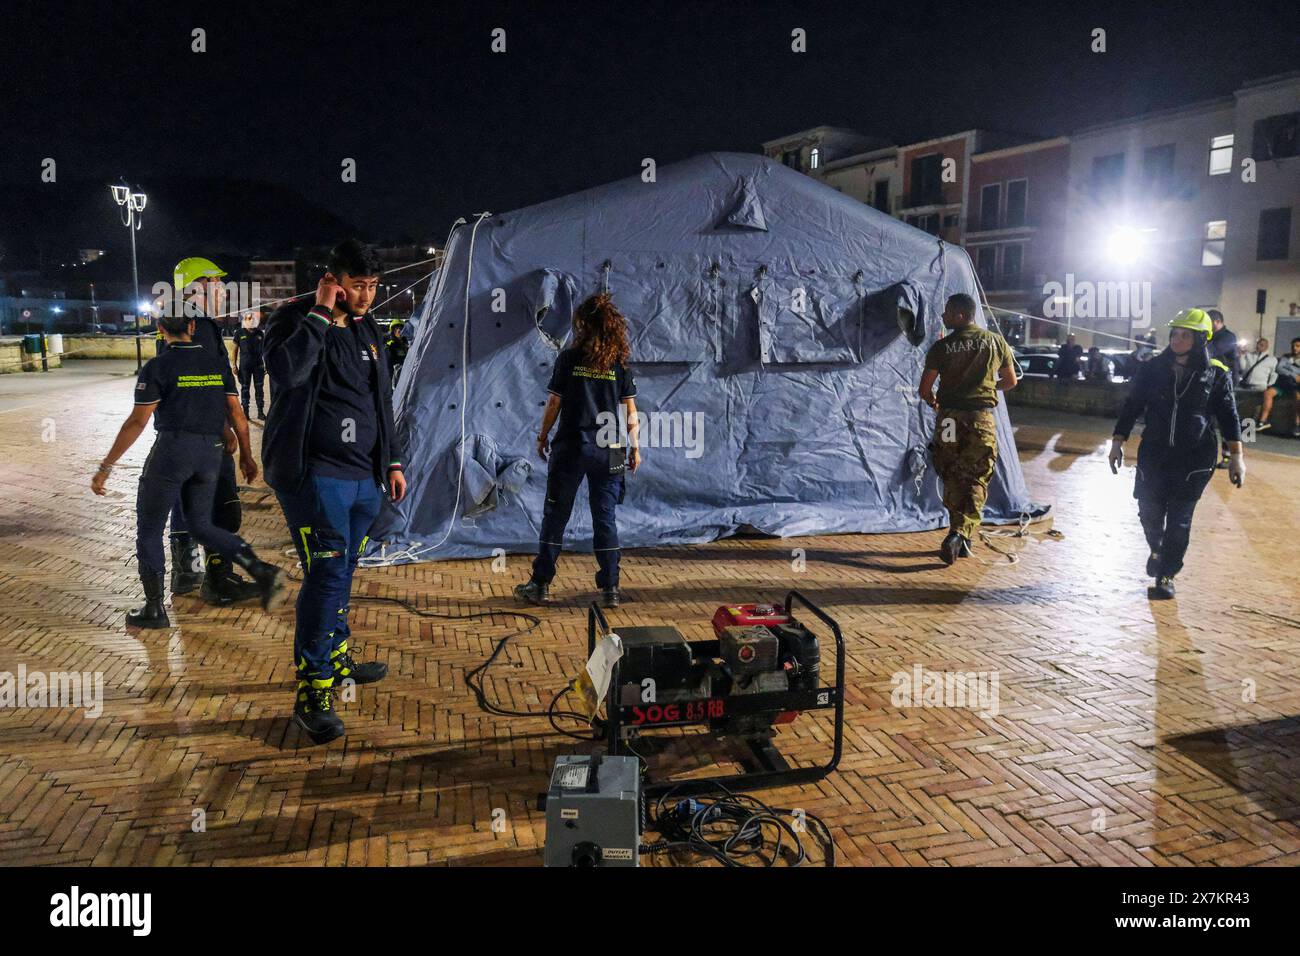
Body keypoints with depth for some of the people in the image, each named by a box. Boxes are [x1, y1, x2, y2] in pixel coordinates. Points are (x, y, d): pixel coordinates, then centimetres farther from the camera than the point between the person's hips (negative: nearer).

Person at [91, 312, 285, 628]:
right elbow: (236, 415, 8)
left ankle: (154, 609, 15)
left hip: (172, 449, -5)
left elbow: (137, 422, -10)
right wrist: (246, 456, 18)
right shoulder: (218, 364, 7)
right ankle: (262, 572, 0)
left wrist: (106, 466, -6)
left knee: (149, 528, 11)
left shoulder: (157, 367, -7)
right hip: (211, 454, 5)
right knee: (202, 526, 17)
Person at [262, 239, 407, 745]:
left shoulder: (369, 331, 15)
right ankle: (312, 692, -5)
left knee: (340, 574, 16)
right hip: (314, 473, -7)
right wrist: (321, 313, -20)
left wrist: (393, 462, 19)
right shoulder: (294, 320, -5)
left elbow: (382, 402, 22)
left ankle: (336, 658, 32)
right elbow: (285, 370, -28)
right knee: (327, 574, -11)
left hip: (364, 477, 7)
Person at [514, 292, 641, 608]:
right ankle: (610, 589, 10)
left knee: (555, 516, 8)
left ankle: (540, 585, 14)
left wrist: (542, 437, 10)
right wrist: (634, 448, 9)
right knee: (606, 519, 8)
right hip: (608, 452, 2)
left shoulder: (568, 358, -5)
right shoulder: (621, 363, 0)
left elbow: (553, 404, -2)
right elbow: (631, 411, 1)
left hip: (570, 448, -1)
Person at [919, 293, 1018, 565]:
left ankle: (960, 540, 20)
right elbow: (1010, 381, 14)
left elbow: (925, 389, -1)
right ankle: (960, 536, -15)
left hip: (949, 420, 0)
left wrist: (933, 403, 22)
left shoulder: (942, 347, -2)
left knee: (952, 482, 13)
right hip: (981, 419, 0)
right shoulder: (996, 341, 4)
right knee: (976, 482, 3)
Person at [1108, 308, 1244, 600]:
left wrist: (1236, 455, -3)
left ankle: (1166, 574, 15)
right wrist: (1118, 441, 1)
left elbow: (1229, 416, 1)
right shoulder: (1153, 369, 0)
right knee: (1149, 511, 7)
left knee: (1180, 519, 2)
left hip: (1195, 458, -2)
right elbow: (1132, 406, 5)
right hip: (1153, 454, 2)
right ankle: (1157, 549, 39)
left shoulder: (1216, 374, -4)